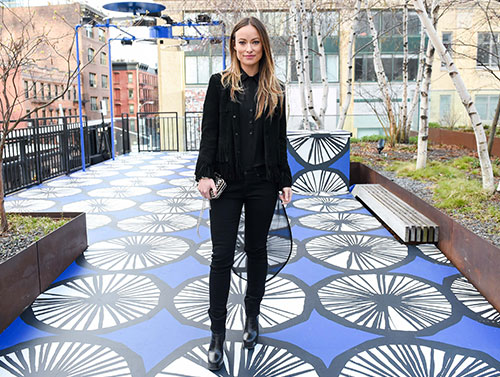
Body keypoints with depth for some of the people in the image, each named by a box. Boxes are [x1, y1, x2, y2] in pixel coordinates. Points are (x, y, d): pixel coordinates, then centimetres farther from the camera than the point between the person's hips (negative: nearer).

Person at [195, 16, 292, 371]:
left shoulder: (276, 89, 7)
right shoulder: (220, 83, 2)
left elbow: (280, 140, 9)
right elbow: (209, 132, -1)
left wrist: (285, 181, 6)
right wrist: (205, 174, -10)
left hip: (262, 184, 2)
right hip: (227, 182, -2)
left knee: (257, 251, 13)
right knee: (222, 256, -1)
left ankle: (252, 318, 32)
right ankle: (218, 336, 12)